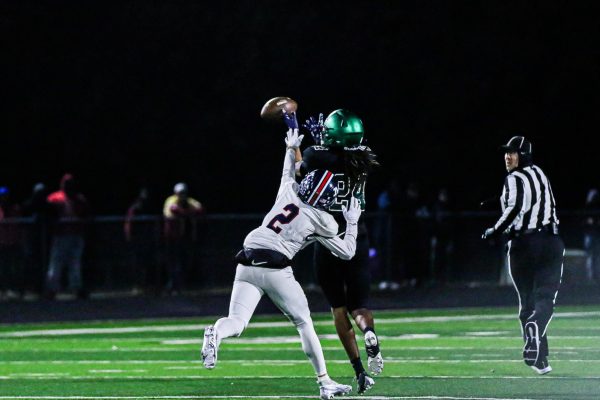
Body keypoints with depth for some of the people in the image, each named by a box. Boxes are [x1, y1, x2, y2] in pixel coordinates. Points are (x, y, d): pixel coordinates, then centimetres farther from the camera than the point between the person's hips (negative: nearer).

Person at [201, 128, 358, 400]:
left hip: (247, 263, 3)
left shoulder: (288, 192, 13)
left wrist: (291, 149, 55)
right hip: (276, 270, -3)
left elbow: (288, 174, 39)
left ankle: (216, 333, -41)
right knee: (304, 324, 14)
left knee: (237, 323, -5)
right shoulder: (320, 222, 4)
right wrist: (352, 224, 28)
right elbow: (347, 252, 16)